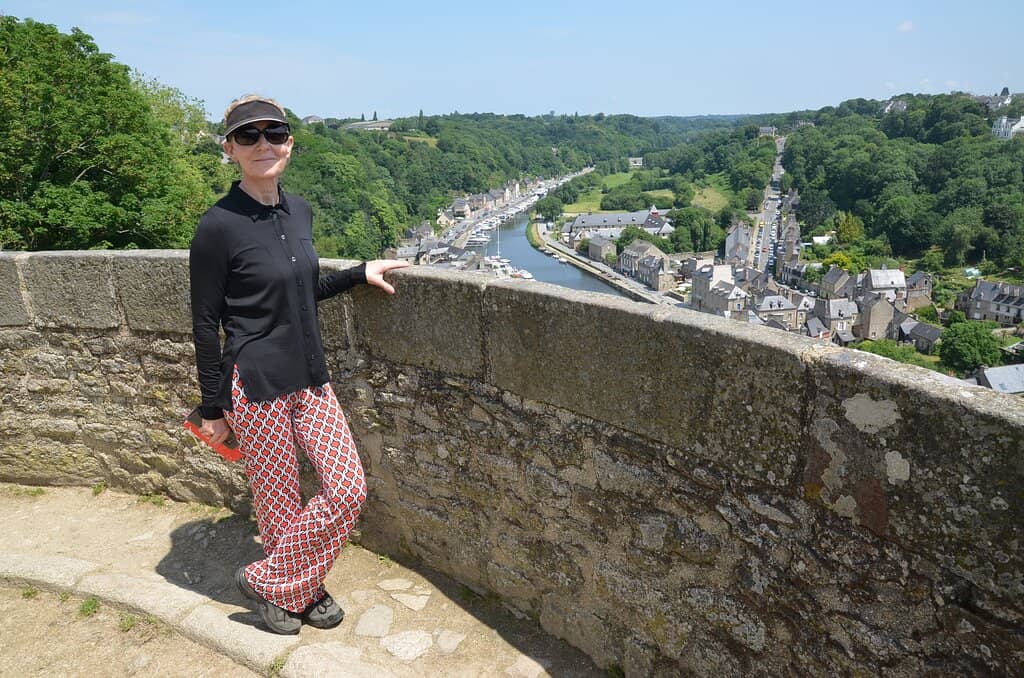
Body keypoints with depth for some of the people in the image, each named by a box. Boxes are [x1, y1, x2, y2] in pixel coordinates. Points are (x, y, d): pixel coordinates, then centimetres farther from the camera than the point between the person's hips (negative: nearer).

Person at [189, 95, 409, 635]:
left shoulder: (299, 211, 6)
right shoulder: (218, 227, -14)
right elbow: (206, 324, -9)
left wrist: (361, 273, 8)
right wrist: (213, 408, -6)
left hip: (310, 378, 7)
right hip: (256, 386, -6)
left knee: (348, 489, 7)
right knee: (280, 503, 8)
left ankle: (300, 584, 31)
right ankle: (270, 584, 37)